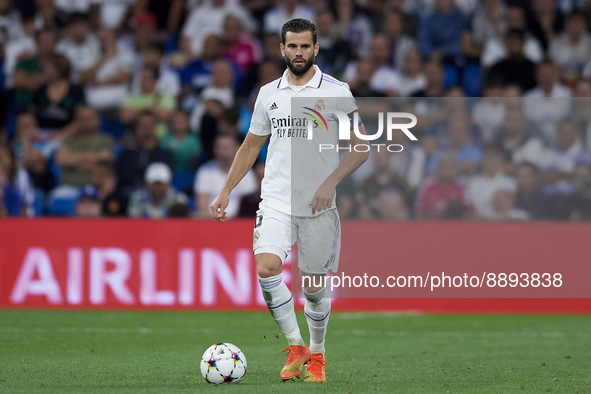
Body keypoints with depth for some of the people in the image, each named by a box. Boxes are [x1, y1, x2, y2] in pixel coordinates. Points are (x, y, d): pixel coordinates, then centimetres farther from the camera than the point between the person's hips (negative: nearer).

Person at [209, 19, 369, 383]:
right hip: (276, 202, 2)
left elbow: (360, 148, -1)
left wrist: (331, 182, -15)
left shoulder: (337, 92, -1)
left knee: (315, 286, 2)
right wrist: (226, 191, 14)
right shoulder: (268, 94, 10)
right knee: (267, 268, -21)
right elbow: (251, 146, 20)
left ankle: (317, 354, 26)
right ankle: (295, 348, -7)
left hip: (318, 206, -2)